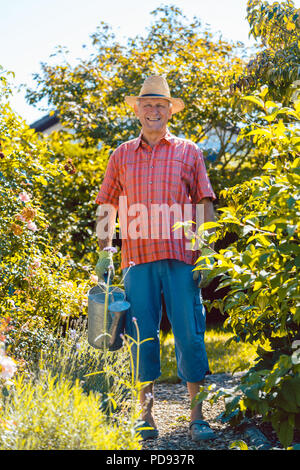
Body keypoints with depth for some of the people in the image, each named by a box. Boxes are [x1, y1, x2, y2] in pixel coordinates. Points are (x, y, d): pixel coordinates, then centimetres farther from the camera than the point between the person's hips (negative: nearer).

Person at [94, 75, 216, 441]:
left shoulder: (188, 151, 12)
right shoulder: (122, 155, 15)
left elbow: (205, 202, 9)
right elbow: (106, 206, 18)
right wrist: (104, 252, 9)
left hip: (181, 258, -1)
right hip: (137, 258, 1)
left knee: (190, 336, -3)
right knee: (142, 338, 2)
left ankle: (197, 417, 6)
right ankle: (146, 417, 12)